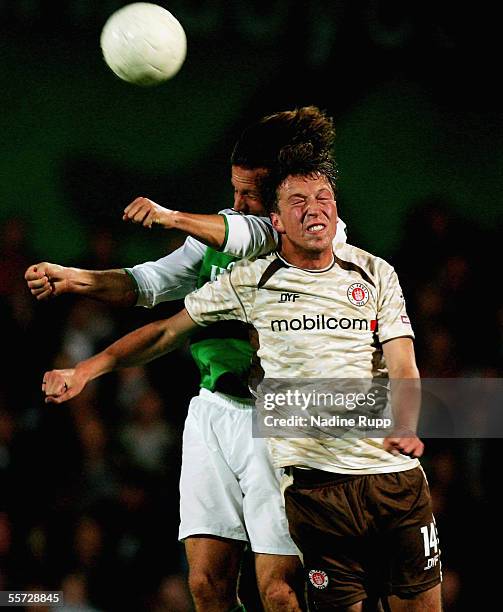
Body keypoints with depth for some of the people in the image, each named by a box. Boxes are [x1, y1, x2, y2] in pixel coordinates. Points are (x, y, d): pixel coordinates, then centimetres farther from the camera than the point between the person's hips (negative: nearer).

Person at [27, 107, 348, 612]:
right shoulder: (219, 229, 15)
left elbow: (258, 236, -24)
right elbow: (152, 282, 9)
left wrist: (174, 218, -36)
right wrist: (75, 279, -7)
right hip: (212, 409, 6)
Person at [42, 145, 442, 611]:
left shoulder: (376, 275, 8)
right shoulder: (248, 283, 4)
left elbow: (403, 368, 0)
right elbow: (167, 333, 13)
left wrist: (404, 428, -21)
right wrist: (83, 372, 6)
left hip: (396, 473, 2)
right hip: (313, 481, -1)